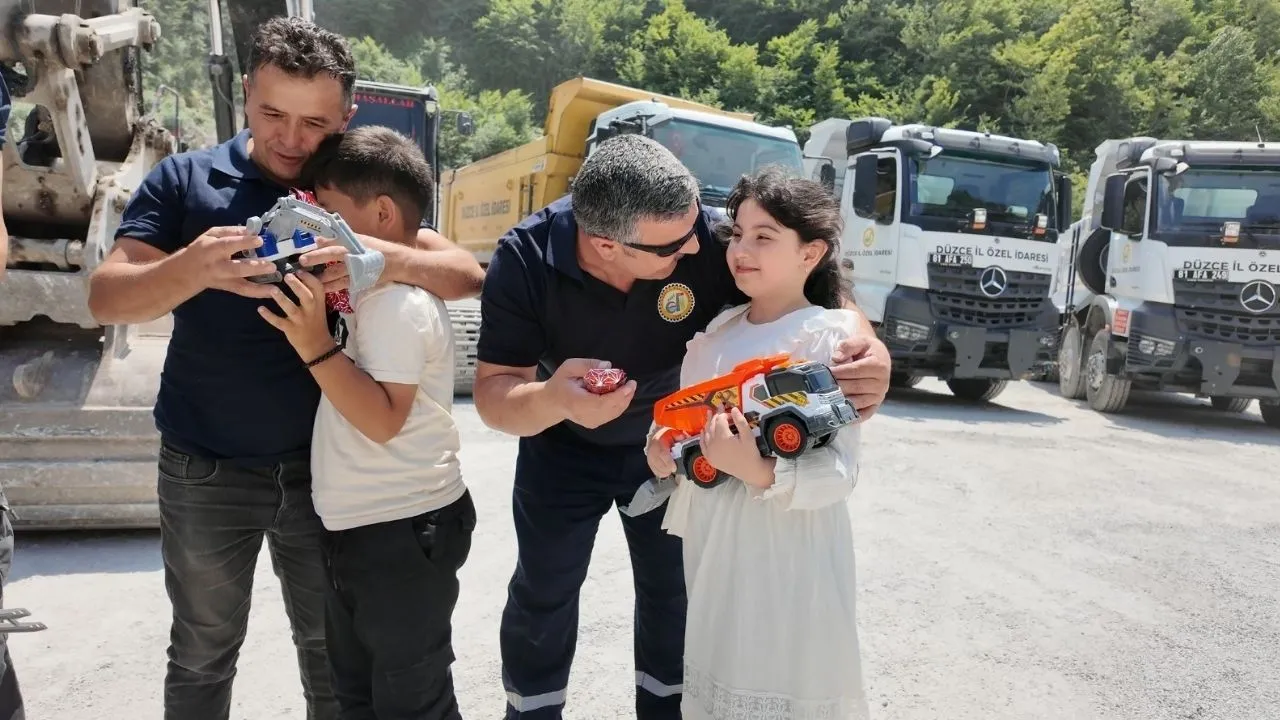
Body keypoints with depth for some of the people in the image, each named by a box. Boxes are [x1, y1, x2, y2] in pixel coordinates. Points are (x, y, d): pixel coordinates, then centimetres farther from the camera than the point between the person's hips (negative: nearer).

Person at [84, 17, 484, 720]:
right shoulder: (184, 180, -5)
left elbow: (468, 274, -12)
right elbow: (106, 298, -14)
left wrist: (392, 259, -35)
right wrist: (194, 268, -36)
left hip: (325, 466, 1)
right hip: (205, 472, 0)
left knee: (332, 649, 15)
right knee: (202, 656, 16)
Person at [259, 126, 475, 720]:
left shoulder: (400, 303, -21)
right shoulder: (373, 291, 10)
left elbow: (383, 420, -26)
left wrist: (316, 347, -29)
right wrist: (313, 336, 5)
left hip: (404, 534, -10)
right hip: (358, 529, 10)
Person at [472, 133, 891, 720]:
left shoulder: (709, 237, -32)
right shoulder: (525, 259, -32)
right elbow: (493, 393, -31)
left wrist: (867, 345, -41)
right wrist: (551, 399, -54)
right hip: (564, 447, 0)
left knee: (674, 591, 16)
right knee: (543, 592, 14)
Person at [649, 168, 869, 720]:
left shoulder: (832, 336, -13)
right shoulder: (715, 331, 7)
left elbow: (840, 471, -18)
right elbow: (682, 419, 19)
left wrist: (758, 472, -32)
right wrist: (661, 447, -2)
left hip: (788, 553, -6)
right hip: (710, 543, 6)